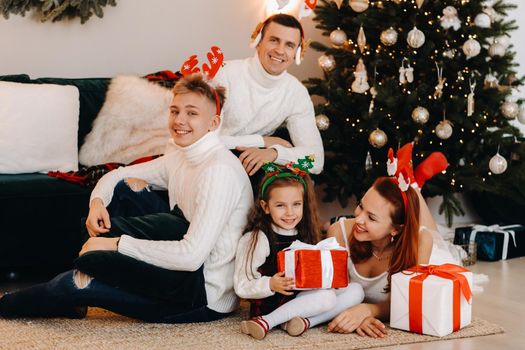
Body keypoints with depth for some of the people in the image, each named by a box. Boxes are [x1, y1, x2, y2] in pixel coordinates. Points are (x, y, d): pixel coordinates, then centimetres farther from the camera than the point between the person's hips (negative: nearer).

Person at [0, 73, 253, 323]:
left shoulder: (219, 170, -21)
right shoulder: (180, 158, 7)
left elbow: (192, 256, -28)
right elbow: (117, 175, 16)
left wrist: (116, 244, -22)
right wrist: (97, 201, -8)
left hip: (208, 295, -9)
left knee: (75, 283, -16)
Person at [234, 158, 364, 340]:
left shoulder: (305, 236, 12)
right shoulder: (256, 239, -8)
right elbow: (241, 287, -11)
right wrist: (270, 285, -28)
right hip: (271, 303, -8)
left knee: (356, 290, -8)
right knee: (327, 297, -27)